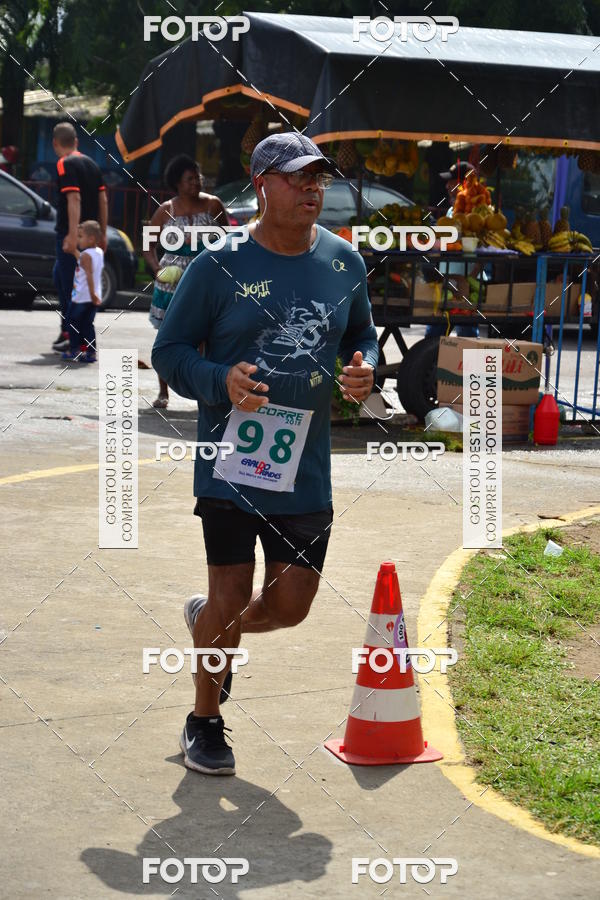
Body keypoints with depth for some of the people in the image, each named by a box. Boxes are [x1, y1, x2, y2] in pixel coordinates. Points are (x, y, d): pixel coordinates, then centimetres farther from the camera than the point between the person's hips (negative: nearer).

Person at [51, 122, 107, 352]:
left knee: (70, 284, -4)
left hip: (70, 236, -9)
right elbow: (103, 200, 13)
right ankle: (67, 331, 25)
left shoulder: (65, 164, -12)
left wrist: (72, 236, -27)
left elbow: (74, 199, -22)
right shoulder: (91, 163, 13)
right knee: (60, 275, 23)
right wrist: (102, 234, 17)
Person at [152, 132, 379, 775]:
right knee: (231, 598, -1)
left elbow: (360, 334, 21)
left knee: (291, 604, 6)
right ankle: (205, 722, 23)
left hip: (306, 466, 4)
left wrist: (364, 369, -2)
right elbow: (168, 352, -2)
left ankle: (208, 623, 41)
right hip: (231, 458, -4)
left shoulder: (344, 263, 6)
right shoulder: (219, 266, -7)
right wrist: (220, 382, -21)